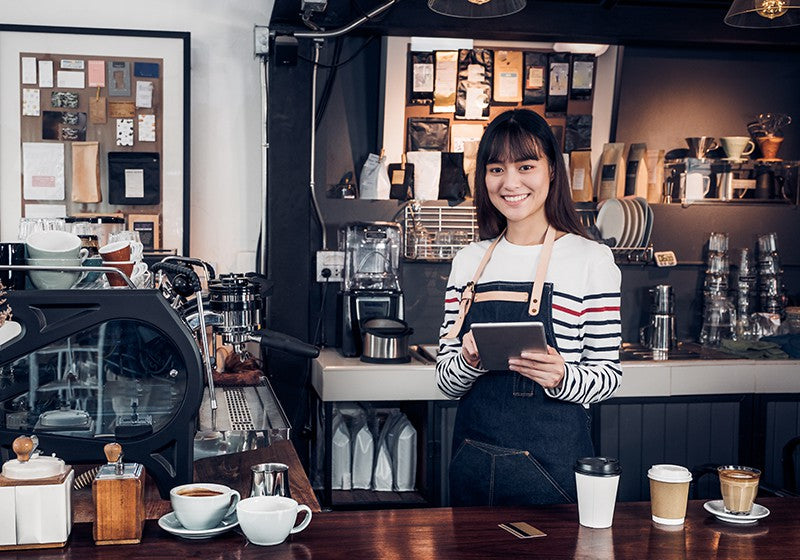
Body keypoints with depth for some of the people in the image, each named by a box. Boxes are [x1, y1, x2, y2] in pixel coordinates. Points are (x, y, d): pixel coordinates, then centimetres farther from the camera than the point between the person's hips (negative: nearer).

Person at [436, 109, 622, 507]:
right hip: (473, 463, 4)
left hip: (553, 464, -3)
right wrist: (469, 362, -15)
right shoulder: (469, 262, 6)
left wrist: (562, 379, -22)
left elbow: (609, 375, -2)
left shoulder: (590, 259, -5)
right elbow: (445, 381, 7)